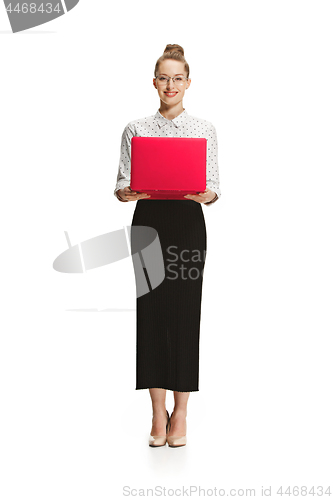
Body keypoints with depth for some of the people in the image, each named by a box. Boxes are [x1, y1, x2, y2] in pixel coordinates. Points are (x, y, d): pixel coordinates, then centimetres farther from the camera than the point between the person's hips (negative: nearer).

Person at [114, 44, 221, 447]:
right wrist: (124, 193, -18)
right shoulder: (136, 129, 7)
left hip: (188, 224, 0)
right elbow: (122, 181, 5)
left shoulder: (204, 129, 6)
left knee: (184, 314, 1)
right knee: (151, 313, 1)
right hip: (148, 222, 1)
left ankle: (180, 413, 12)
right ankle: (158, 413, 12)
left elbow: (214, 186, 3)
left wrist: (206, 194, -20)